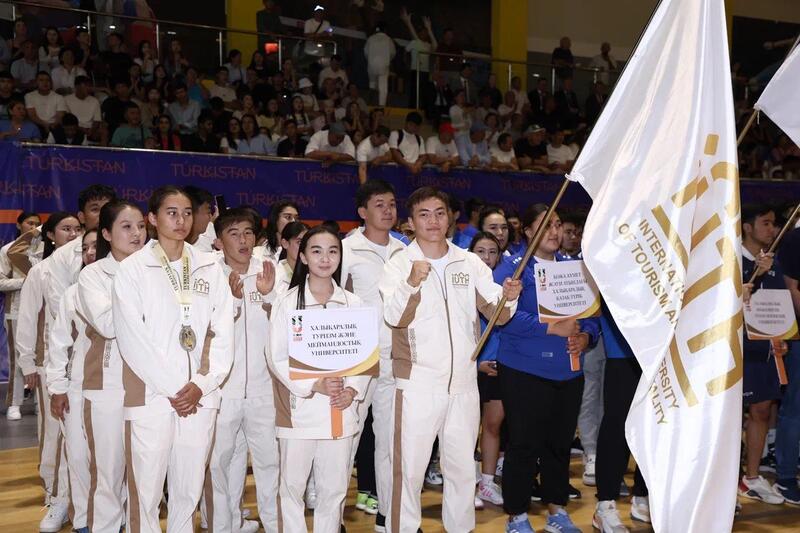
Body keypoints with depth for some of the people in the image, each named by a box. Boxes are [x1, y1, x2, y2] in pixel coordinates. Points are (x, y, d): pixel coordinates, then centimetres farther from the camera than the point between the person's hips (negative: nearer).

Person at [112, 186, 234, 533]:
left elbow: (223, 333, 6)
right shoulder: (132, 268, 0)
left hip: (200, 396, 3)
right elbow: (132, 338, -7)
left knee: (189, 491, 9)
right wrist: (172, 389, -10)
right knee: (146, 490, 0)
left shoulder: (210, 269, 9)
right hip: (151, 396, -3)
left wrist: (202, 384, -7)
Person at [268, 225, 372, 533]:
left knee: (334, 489, 9)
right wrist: (314, 385, -16)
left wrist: (353, 390, -8)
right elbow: (277, 357, -6)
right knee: (292, 486, 4)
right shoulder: (287, 302, -2)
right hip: (300, 410, -2)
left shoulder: (353, 303, 7)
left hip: (340, 410, 3)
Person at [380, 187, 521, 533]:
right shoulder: (399, 264, -3)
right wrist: (412, 282, -34)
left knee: (463, 468, 15)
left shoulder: (470, 264, 7)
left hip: (464, 383, 4)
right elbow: (394, 317, -17)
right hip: (417, 384, -4)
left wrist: (508, 298, -19)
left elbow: (497, 315, 3)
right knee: (409, 467, 0)